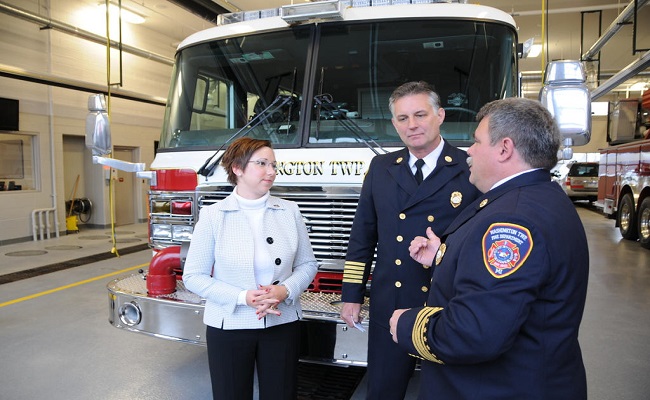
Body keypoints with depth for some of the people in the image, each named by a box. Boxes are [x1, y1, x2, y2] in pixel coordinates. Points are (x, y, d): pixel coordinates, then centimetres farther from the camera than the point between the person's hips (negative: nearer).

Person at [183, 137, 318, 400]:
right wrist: (243, 297, -18)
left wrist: (285, 290, -16)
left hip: (282, 324, 2)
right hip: (229, 327, -2)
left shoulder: (290, 212, 0)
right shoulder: (213, 216, -7)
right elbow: (193, 276, -7)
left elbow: (307, 264, 4)